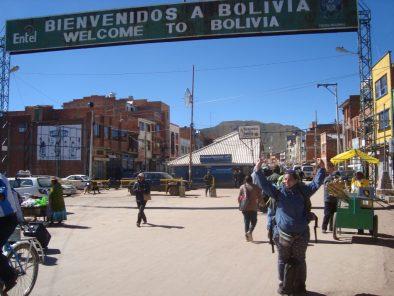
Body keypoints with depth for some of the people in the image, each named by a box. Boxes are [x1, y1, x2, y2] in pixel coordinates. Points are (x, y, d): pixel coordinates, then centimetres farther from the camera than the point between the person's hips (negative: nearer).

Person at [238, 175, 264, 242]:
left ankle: (247, 235, 6)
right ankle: (250, 231, -12)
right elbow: (260, 198, -1)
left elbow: (239, 198, 3)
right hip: (253, 207, -1)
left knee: (246, 221, 11)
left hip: (245, 208, 2)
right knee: (253, 221, 11)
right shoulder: (256, 187, -1)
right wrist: (257, 203, 17)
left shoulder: (242, 187, 3)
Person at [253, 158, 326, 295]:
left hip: (301, 235, 1)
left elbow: (316, 183, 2)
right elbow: (263, 183, -9)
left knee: (299, 261, 15)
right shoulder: (278, 192, -4)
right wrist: (257, 170, -21)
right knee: (283, 261, 12)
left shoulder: (303, 191, -2)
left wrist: (322, 169, -8)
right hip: (282, 234, 0)